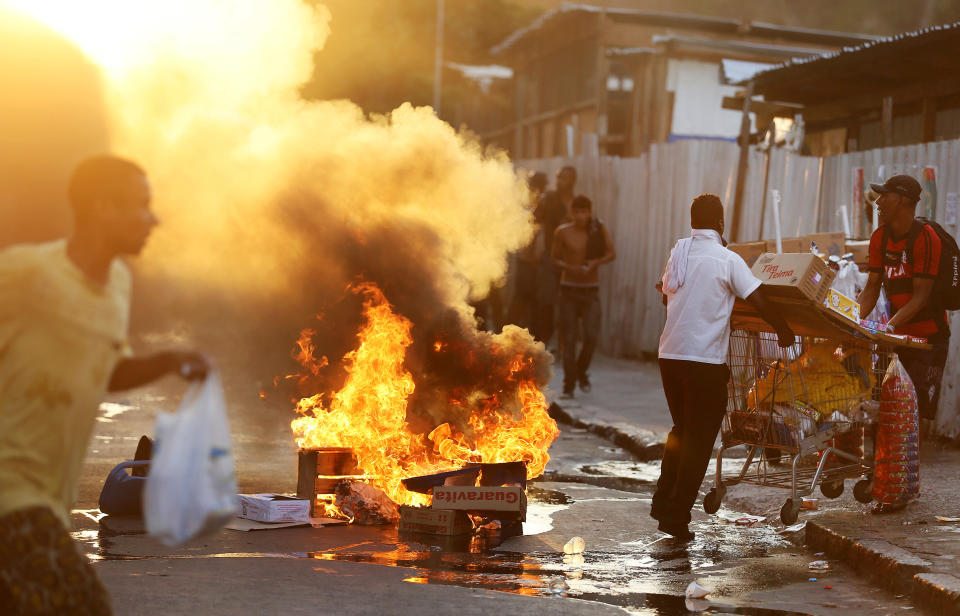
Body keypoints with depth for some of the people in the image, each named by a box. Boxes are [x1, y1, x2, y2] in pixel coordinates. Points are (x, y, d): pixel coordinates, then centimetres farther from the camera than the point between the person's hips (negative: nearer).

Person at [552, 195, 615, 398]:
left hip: (591, 290, 1)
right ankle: (569, 384, 4)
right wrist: (569, 268, -17)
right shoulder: (562, 232, -5)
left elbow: (612, 254, 4)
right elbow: (555, 259, 4)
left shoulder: (599, 228, -2)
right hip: (569, 289, -1)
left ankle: (582, 371, 15)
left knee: (592, 335, -12)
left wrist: (596, 262, -15)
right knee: (569, 338, -3)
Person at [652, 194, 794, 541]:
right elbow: (759, 302, -7)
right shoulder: (727, 260, -6)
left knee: (681, 430, 22)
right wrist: (784, 331, 9)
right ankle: (677, 515, 1)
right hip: (705, 359, -6)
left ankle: (663, 501, 18)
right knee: (699, 440, 3)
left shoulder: (678, 252, 9)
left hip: (669, 354, 6)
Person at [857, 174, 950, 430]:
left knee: (922, 410, -9)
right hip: (898, 337, 7)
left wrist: (890, 325, -30)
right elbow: (872, 288, 8)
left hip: (929, 337, -7)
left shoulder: (925, 238, -16)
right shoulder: (880, 238, 6)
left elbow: (921, 295, -21)